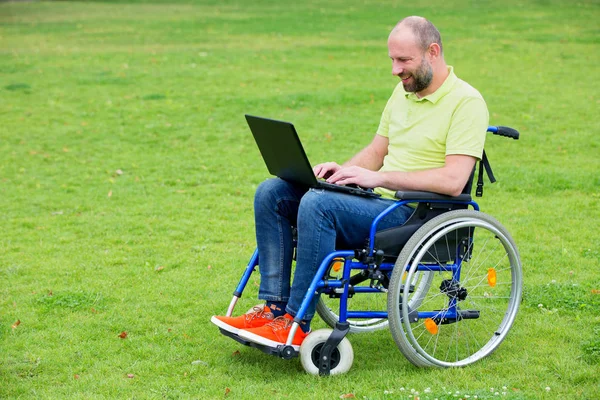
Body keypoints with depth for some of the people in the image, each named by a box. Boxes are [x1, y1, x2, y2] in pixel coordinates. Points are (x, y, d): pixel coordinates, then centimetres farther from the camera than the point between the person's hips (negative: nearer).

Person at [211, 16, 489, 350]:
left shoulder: (467, 102, -11)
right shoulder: (404, 91, 16)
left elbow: (452, 181, -22)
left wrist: (379, 177, -23)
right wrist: (342, 171, 0)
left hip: (414, 213, -9)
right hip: (378, 199, 9)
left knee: (318, 204, -32)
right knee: (272, 193, -4)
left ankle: (296, 325, -25)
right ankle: (274, 308, -9)